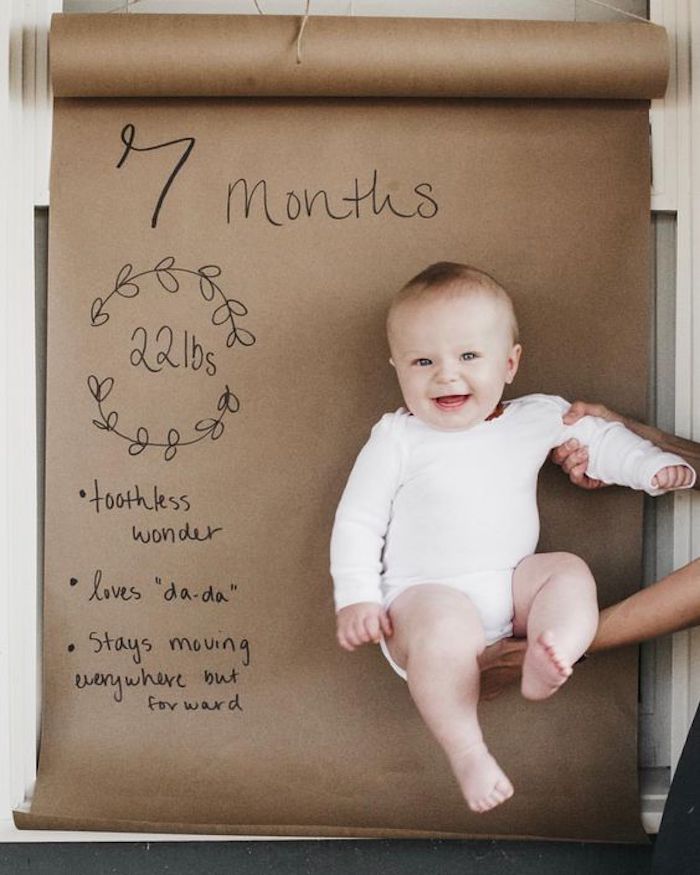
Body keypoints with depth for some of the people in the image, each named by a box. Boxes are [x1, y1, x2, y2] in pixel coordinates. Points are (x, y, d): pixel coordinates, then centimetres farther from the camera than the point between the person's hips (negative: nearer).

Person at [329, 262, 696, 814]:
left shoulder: (537, 419, 6)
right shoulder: (397, 439, -3)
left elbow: (599, 438, 19)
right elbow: (357, 521, -1)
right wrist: (356, 598, -9)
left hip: (512, 583, 5)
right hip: (427, 595, -4)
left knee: (569, 572, -17)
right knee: (444, 629, -33)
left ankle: (549, 659, -38)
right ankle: (468, 752, -23)